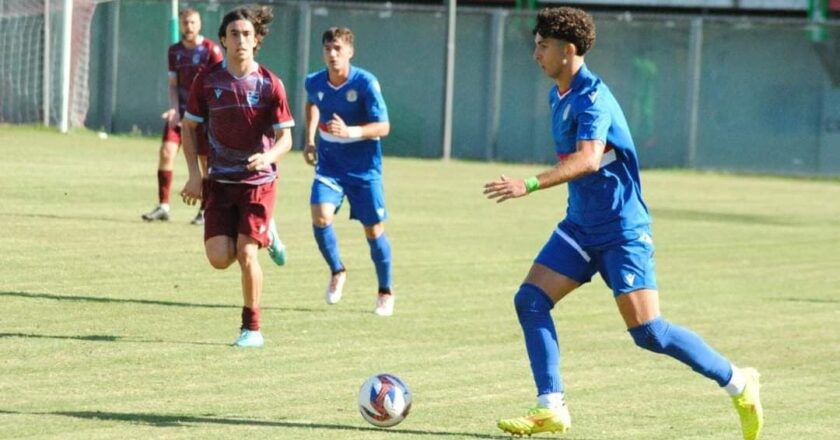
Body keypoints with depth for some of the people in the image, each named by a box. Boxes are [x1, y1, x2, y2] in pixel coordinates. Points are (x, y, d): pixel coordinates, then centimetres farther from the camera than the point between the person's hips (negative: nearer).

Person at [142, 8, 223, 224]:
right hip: (180, 110, 4)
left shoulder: (211, 50, -6)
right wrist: (174, 109, -4)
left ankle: (206, 210, 13)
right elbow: (173, 84, 12)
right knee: (166, 151, -11)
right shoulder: (175, 51, 8)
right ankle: (163, 206, -6)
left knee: (206, 161, 0)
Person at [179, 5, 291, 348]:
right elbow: (189, 126, 8)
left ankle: (251, 327, 5)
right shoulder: (207, 80, -2)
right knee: (219, 258, -7)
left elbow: (285, 137, -4)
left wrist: (267, 157, -25)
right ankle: (265, 235, 26)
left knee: (245, 253, -12)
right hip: (220, 181, 2)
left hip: (258, 181, -2)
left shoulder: (270, 84, -7)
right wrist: (195, 174, -2)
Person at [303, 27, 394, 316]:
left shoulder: (365, 83, -19)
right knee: (320, 217, -19)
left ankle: (385, 292, 25)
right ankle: (337, 271, 8)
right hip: (329, 165, 3)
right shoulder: (315, 82, -5)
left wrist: (350, 132, -36)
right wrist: (310, 139, 12)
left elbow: (383, 127, -21)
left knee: (374, 230, 3)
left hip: (364, 168, -3)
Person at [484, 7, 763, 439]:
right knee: (530, 300, -5)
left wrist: (530, 185, -41)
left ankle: (737, 383, 6)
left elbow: (589, 160, -35)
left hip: (621, 229, -9)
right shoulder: (559, 95, 10)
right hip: (580, 226, 9)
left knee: (648, 332, -10)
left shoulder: (592, 97, -19)